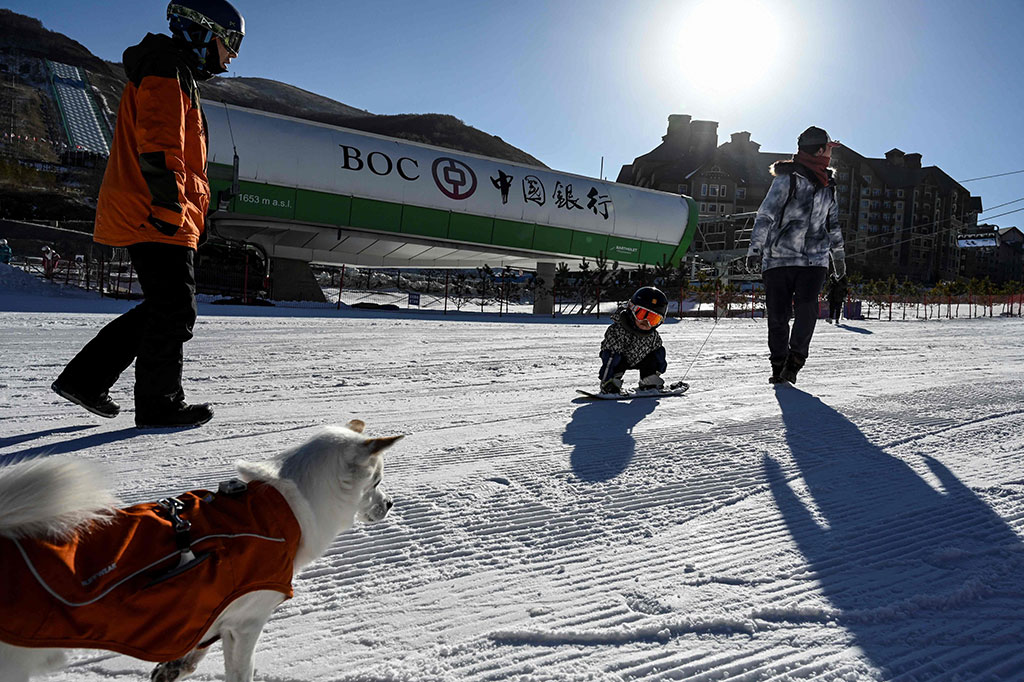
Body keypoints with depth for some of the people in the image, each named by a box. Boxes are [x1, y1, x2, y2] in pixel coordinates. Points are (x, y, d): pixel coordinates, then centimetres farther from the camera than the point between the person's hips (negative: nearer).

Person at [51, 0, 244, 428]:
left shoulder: (180, 78, 26)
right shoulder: (167, 73, -8)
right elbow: (158, 145, -21)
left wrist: (189, 212, 27)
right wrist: (170, 207, -26)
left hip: (149, 219, 11)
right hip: (155, 220, -11)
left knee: (163, 308, 14)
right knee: (175, 311, -6)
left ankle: (85, 379, 19)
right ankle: (159, 406, 4)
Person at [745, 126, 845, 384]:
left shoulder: (827, 185, 18)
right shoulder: (788, 178, -3)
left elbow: (833, 222, 29)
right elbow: (765, 215, -7)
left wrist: (838, 255, 31)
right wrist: (755, 249, -13)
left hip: (814, 259, 5)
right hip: (780, 257, -4)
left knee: (807, 311, -11)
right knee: (778, 314, -2)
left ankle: (795, 362, 0)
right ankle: (778, 363, 13)